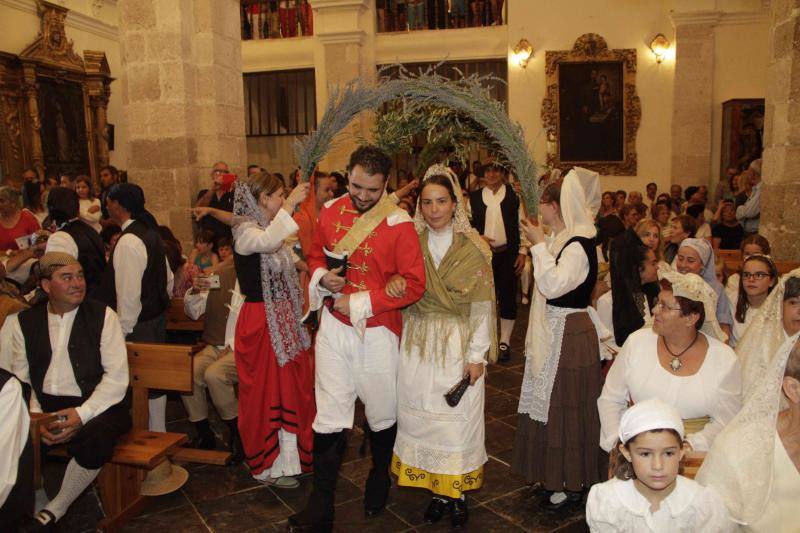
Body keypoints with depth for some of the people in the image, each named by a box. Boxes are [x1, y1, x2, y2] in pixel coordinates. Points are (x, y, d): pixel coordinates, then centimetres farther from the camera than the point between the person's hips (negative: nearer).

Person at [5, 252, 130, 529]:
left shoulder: (102, 316, 0)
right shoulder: (24, 322, 10)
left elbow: (117, 378, -6)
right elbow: (20, 378, 4)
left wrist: (81, 414, -17)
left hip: (94, 406, -3)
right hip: (44, 406, 3)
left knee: (95, 443, -31)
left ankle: (54, 510, -5)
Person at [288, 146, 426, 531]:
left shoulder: (398, 224, -12)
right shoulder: (330, 212, 1)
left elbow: (414, 284, -14)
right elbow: (315, 255, 16)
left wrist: (359, 303, -17)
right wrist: (322, 277, -7)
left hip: (377, 332, -2)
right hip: (333, 328, 3)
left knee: (382, 415, 14)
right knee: (329, 416, 5)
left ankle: (379, 484, 42)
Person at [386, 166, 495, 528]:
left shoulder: (474, 247, -5)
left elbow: (482, 305, -5)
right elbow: (403, 291, 9)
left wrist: (477, 355, -8)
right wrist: (394, 283, -15)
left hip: (458, 344, -3)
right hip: (418, 344, 3)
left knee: (457, 417, 4)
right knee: (420, 414, 6)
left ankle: (457, 494, 23)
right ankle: (437, 493, 23)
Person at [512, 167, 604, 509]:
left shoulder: (578, 245, -19)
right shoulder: (560, 240, 10)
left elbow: (554, 286, -31)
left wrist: (539, 245, -25)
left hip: (570, 336, -10)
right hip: (552, 333, 10)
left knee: (564, 407, 1)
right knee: (550, 404, 18)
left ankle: (572, 483, 17)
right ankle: (556, 472, 33)